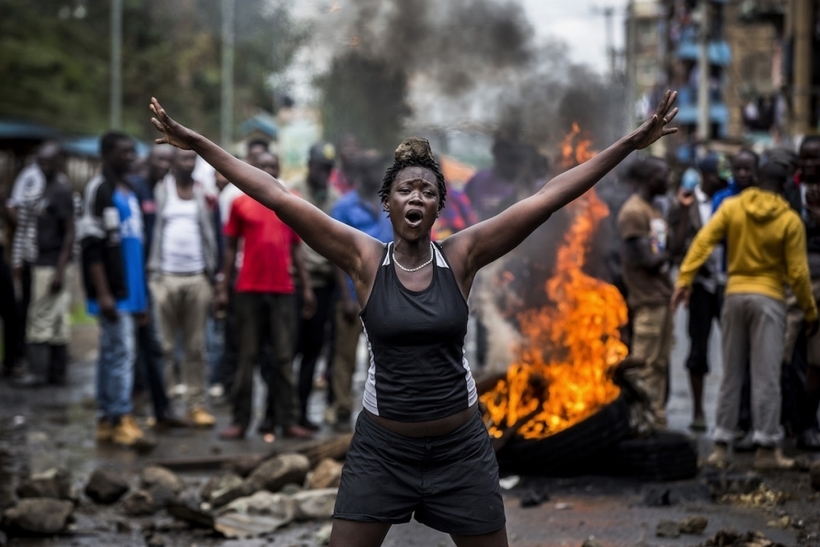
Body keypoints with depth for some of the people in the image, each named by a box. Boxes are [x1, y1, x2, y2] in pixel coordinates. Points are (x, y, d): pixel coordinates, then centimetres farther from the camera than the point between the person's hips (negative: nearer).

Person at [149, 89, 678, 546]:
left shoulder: (461, 256, -4)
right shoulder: (365, 259, -6)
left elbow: (548, 198, -8)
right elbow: (278, 197, -10)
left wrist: (630, 145, -11)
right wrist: (198, 143, -13)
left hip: (460, 445, 1)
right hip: (382, 446, -1)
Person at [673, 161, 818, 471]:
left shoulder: (731, 207, 1)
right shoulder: (789, 220, -4)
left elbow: (702, 242, -7)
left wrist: (685, 279, -7)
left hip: (735, 295, 3)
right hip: (769, 299, -3)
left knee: (731, 376, 10)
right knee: (766, 377, -2)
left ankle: (721, 446, 8)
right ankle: (766, 448, -4)